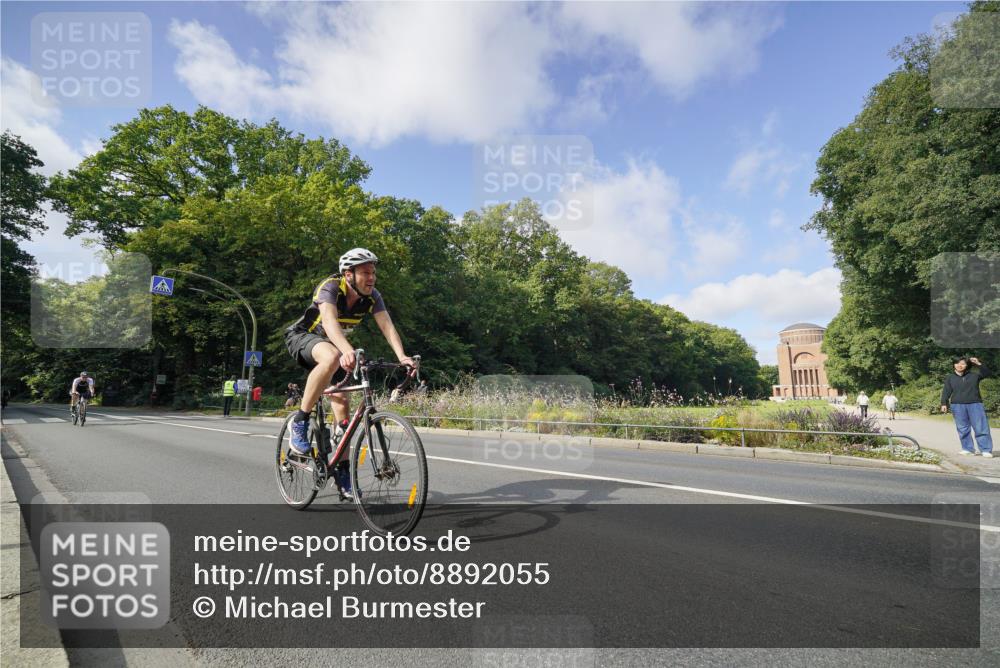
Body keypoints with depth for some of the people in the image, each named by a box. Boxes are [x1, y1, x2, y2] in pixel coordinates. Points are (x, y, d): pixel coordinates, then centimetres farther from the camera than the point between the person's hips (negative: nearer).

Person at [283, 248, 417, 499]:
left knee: (342, 402, -3)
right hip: (302, 337, -6)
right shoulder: (330, 287, -30)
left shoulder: (372, 297, -14)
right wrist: (347, 351, -65)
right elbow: (329, 320, -47)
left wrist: (402, 356, -42)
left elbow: (387, 326, -24)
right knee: (331, 358, -40)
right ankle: (300, 421, -24)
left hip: (331, 343, 6)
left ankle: (342, 471, 10)